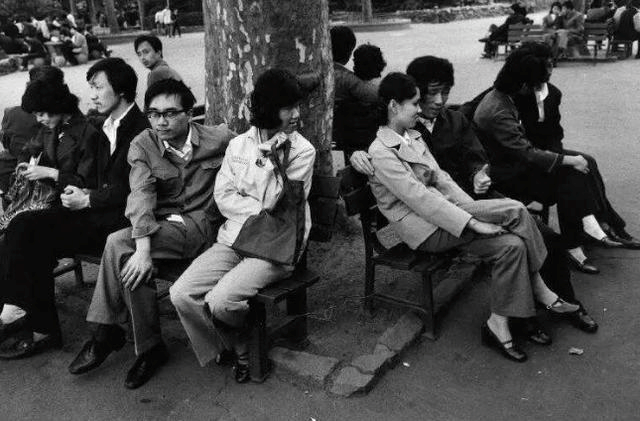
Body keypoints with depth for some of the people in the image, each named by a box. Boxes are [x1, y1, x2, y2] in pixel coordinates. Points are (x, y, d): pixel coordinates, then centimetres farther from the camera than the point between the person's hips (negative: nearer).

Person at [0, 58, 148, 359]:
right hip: (99, 210, 9)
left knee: (34, 237, -19)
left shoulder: (141, 130, -12)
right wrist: (84, 193, 2)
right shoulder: (106, 128, 18)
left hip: (120, 218, -9)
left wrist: (88, 200, -11)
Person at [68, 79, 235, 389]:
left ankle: (105, 334, -5)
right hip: (158, 227, 3)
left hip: (201, 225, -3)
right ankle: (149, 348, -9)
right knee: (130, 258, -29)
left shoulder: (218, 139, -1)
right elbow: (141, 195, -11)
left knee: (118, 243, -24)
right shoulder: (142, 145, 2)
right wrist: (143, 248, -27)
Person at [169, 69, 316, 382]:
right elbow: (222, 197, 2)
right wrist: (261, 209, -9)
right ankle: (236, 349, 9)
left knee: (220, 301, -25)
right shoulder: (238, 145, 9)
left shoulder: (302, 151, -3)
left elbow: (279, 204, -9)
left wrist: (270, 156, -12)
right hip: (233, 238, 5)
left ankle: (240, 343, 13)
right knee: (181, 294, -13)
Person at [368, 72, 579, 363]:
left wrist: (475, 210, -1)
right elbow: (420, 199, -21)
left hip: (442, 215, 9)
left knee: (511, 245, -13)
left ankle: (499, 325, -5)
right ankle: (539, 290, -5)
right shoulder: (381, 152, -14)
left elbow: (440, 178, 13)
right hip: (425, 230, -9)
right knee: (515, 211, -18)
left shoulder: (413, 137, 16)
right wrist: (472, 221, -23)